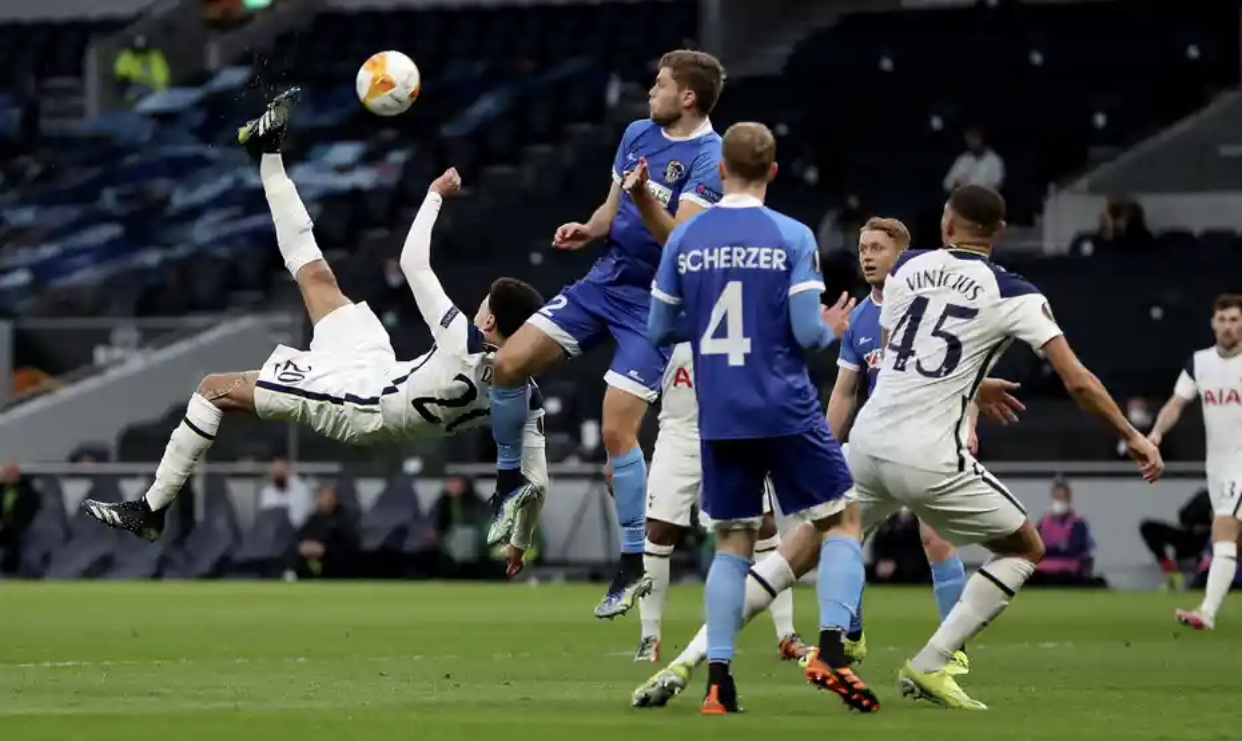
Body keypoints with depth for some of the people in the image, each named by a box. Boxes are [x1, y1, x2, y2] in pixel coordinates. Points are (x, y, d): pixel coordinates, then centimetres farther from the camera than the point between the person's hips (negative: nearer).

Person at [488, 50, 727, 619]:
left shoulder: (709, 159, -18)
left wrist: (644, 200, -42)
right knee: (508, 365, -2)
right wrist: (589, 230, -3)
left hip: (654, 302, -7)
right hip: (606, 278, 7)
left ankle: (634, 567, -3)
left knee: (617, 430, -14)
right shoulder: (638, 134, 5)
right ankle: (509, 484, 19)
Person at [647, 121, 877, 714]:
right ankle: (831, 652, -7)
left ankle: (718, 679, 2)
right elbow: (807, 331, -11)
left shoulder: (683, 239, 2)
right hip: (785, 412, -3)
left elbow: (660, 330, 8)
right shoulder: (792, 237, -7)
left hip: (718, 417, 3)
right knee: (842, 520, 10)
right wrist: (831, 329, 12)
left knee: (733, 542, 12)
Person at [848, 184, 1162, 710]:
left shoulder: (908, 267, 9)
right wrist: (1131, 436, 7)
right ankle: (928, 666, 4)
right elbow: (1077, 381, -7)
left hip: (868, 443, 4)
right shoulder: (1013, 296, -3)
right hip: (930, 458, -4)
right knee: (1025, 550, 14)